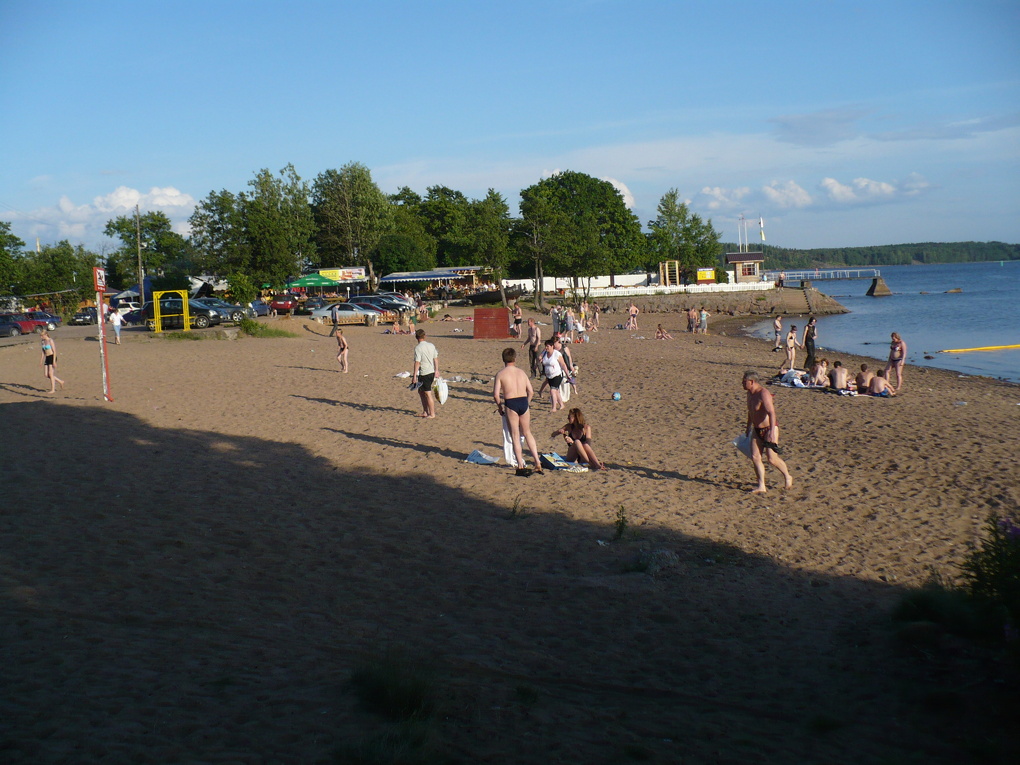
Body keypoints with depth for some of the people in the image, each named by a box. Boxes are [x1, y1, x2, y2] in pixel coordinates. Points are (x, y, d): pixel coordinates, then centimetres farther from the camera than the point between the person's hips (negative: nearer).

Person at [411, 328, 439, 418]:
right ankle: (425, 412, 23)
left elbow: (417, 362, -17)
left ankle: (432, 414, 5)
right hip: (432, 372, 8)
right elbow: (436, 359, 13)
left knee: (428, 394, 0)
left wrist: (414, 376, -15)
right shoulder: (431, 345, 7)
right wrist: (436, 370, 25)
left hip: (424, 373, -8)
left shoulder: (418, 348, -14)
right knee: (421, 391, 20)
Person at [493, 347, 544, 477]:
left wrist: (500, 407, 6)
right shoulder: (522, 372, 10)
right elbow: (531, 391, 9)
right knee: (527, 433, 17)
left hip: (510, 404, -3)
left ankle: (521, 466, 6)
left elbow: (496, 394, -8)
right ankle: (537, 463, 16)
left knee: (515, 436, 6)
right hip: (524, 402, 4)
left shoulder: (500, 374, -1)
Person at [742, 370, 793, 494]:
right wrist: (749, 426, 31)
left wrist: (772, 431, -39)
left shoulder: (763, 394, -22)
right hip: (757, 430, 8)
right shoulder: (750, 393, 6)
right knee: (755, 457, -3)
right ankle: (761, 487, 2)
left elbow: (772, 413, -31)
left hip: (769, 429, -8)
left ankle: (788, 477, 20)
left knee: (772, 459, -6)